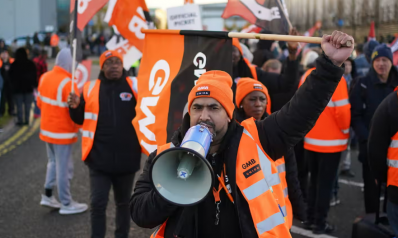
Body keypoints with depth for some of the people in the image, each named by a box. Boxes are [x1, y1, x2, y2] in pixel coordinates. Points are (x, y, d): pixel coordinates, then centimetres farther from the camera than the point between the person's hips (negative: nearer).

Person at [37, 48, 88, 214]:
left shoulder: (45, 77, 2)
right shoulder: (68, 83, -23)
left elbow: (40, 102, 11)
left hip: (46, 129, 8)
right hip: (63, 132, -8)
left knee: (53, 162, 23)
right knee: (64, 168, 4)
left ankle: (47, 195, 26)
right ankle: (66, 204, 15)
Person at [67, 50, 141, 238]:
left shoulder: (134, 86, -1)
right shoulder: (91, 88, 2)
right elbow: (80, 120, 9)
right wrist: (75, 107, -11)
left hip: (126, 158, 1)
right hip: (99, 158, 0)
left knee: (124, 203, 17)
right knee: (97, 203, 0)